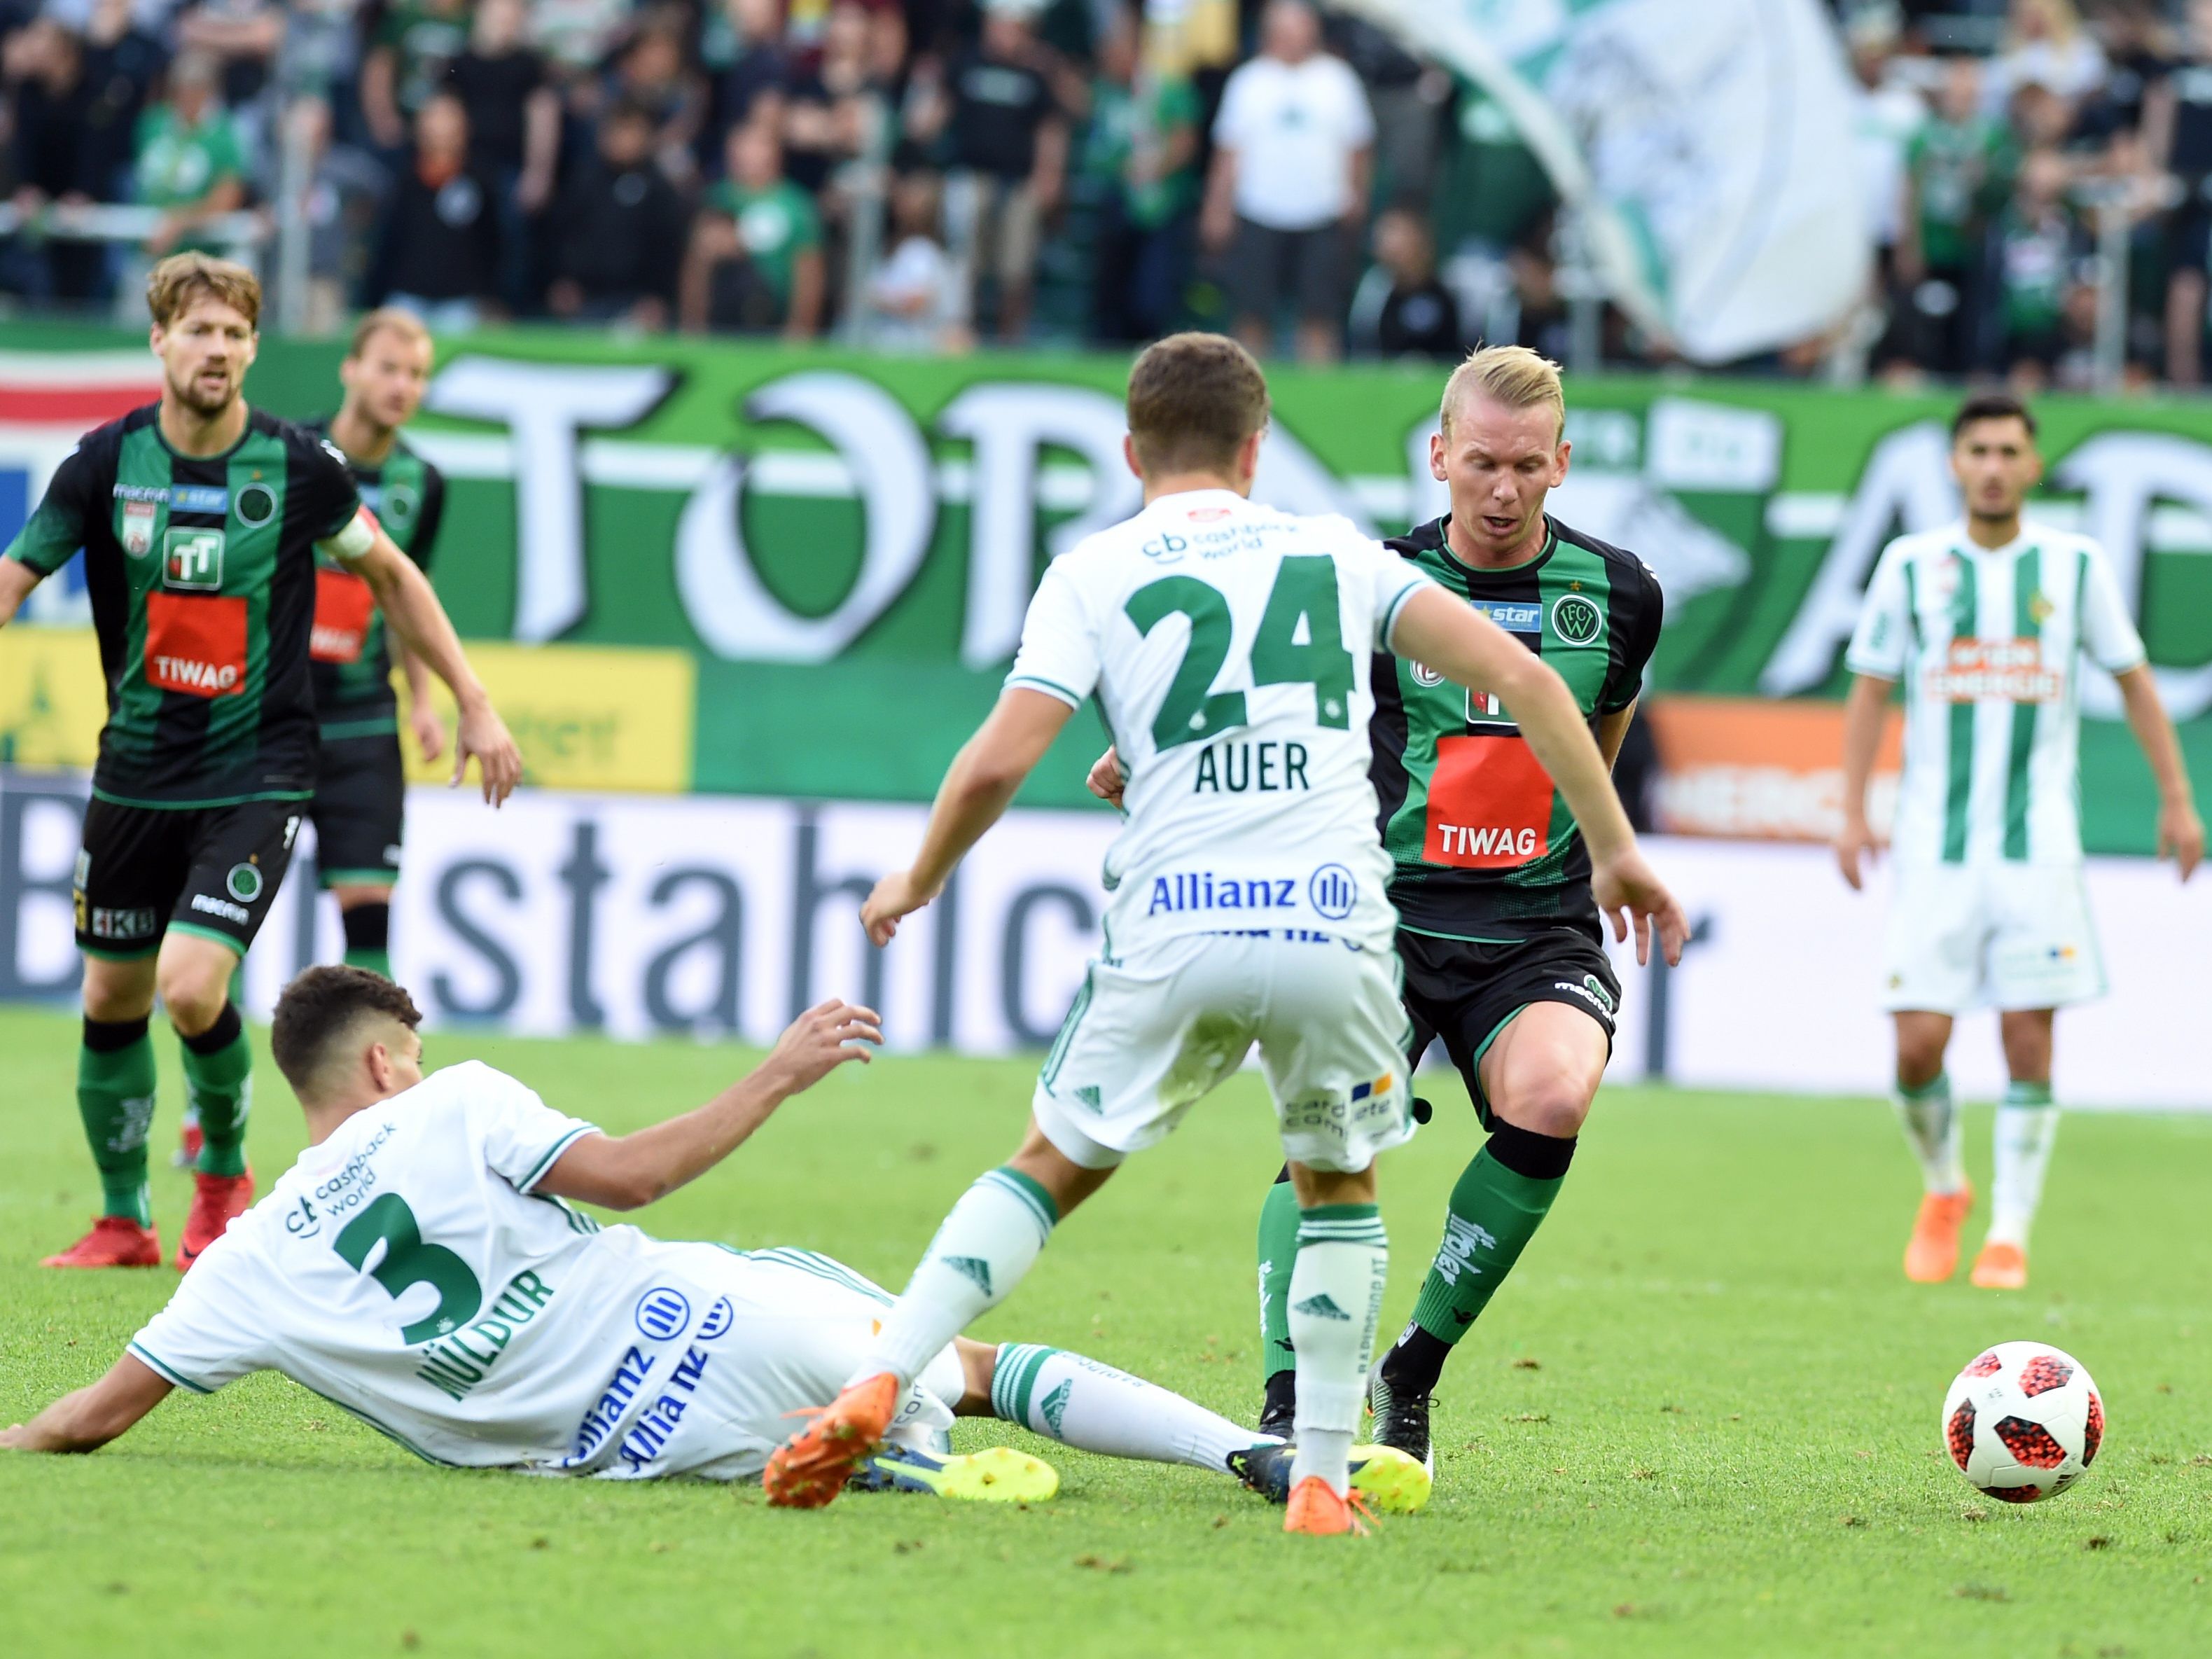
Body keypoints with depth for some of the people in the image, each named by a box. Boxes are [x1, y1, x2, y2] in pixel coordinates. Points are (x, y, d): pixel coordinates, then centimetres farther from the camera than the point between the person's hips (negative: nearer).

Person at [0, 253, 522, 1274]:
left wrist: (474, 704, 8)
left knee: (192, 988, -18)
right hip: (136, 769, 3)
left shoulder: (297, 466, -7)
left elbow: (392, 578, 8)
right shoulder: (108, 461, -5)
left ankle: (224, 1172, 10)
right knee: (111, 998, 9)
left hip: (258, 771, -3)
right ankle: (123, 1221, 28)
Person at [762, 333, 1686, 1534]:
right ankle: (1321, 1481, 15)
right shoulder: (1336, 553, 15)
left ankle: (873, 1386, 4)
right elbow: (1521, 678, 6)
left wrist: (916, 884, 16)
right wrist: (1616, 848, 12)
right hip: (1336, 927, 1)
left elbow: (997, 763, -2)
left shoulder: (1092, 574, 10)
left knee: (1053, 1165, 17)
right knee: (1340, 1185, 23)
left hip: (1171, 933, -1)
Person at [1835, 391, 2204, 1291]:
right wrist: (1853, 813, 1)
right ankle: (1942, 1191, 21)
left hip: (2038, 840, 0)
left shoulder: (2075, 565, 3)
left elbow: (2132, 677, 12)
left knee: (2029, 1038, -6)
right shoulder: (1912, 565, 3)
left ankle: (2010, 1235, 6)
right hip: (1934, 841, 0)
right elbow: (1870, 688, 8)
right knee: (1919, 1041, -7)